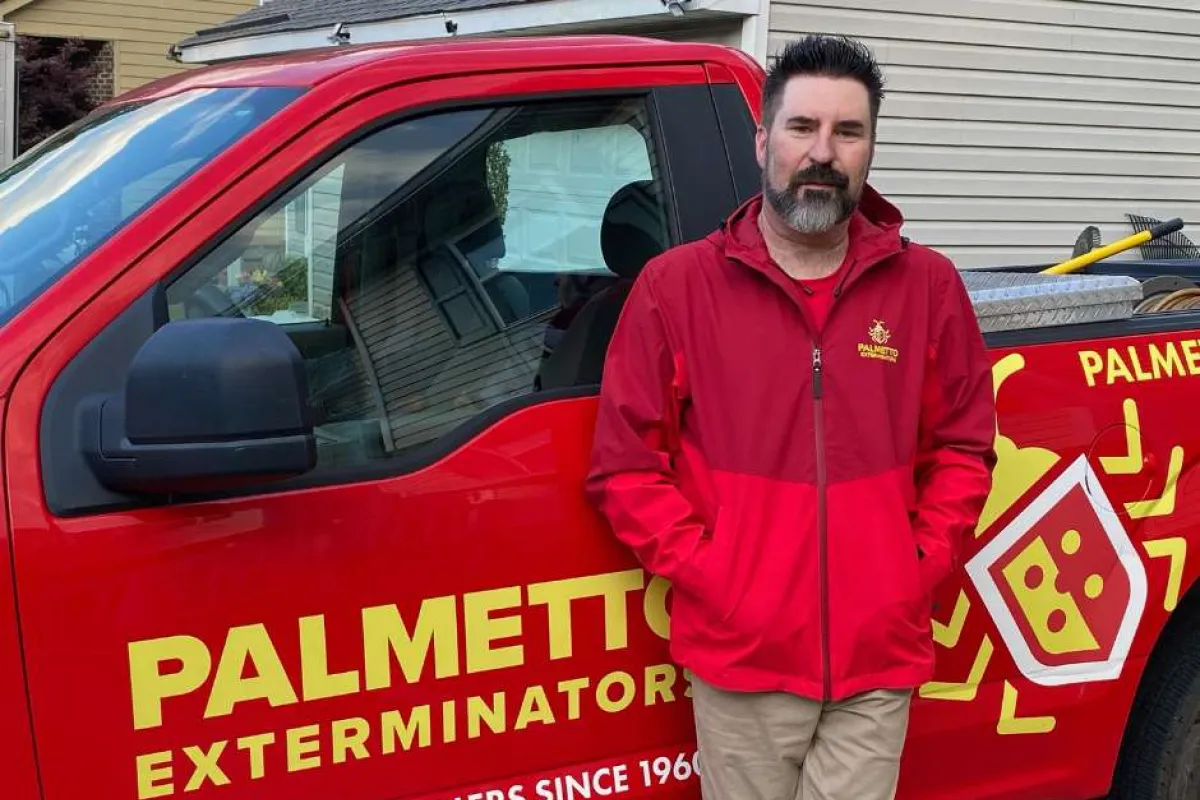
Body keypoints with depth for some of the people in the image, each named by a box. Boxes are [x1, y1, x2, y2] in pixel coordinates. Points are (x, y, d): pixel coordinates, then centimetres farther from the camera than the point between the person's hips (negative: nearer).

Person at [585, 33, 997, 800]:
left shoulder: (928, 286, 3)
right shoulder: (675, 286, -3)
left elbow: (963, 448, 11)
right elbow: (624, 466, -1)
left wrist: (923, 564, 0)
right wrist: (707, 572, -8)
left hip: (880, 659, 1)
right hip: (740, 660, -1)